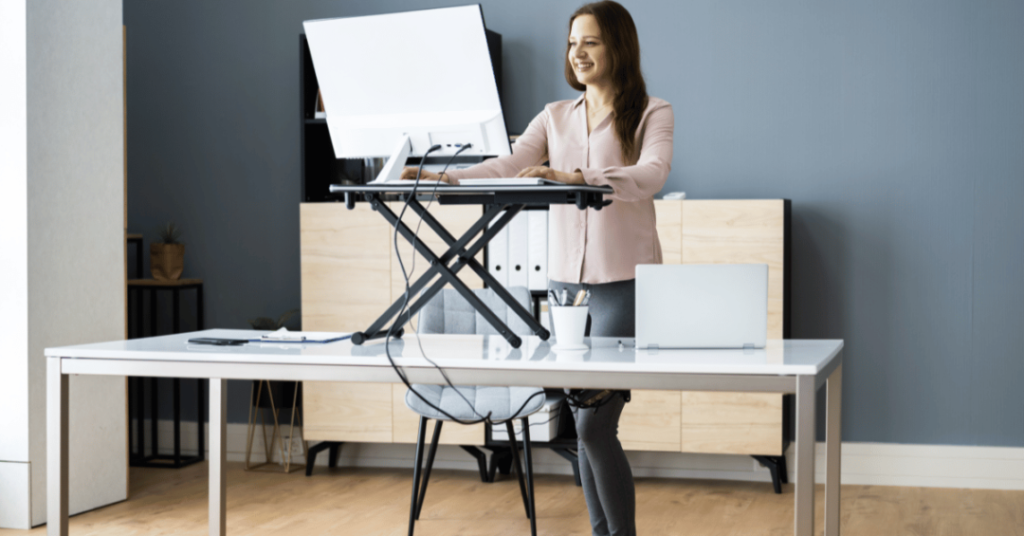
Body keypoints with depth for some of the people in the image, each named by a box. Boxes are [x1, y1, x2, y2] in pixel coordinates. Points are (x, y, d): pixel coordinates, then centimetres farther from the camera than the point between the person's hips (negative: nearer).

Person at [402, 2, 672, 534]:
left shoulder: (652, 114, -1)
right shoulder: (555, 117, 14)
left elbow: (651, 175, -21)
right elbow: (507, 166, 0)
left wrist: (575, 177, -36)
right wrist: (444, 177, -19)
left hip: (625, 285, -5)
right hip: (566, 283, 5)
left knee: (594, 425, -11)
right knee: (584, 429, 8)